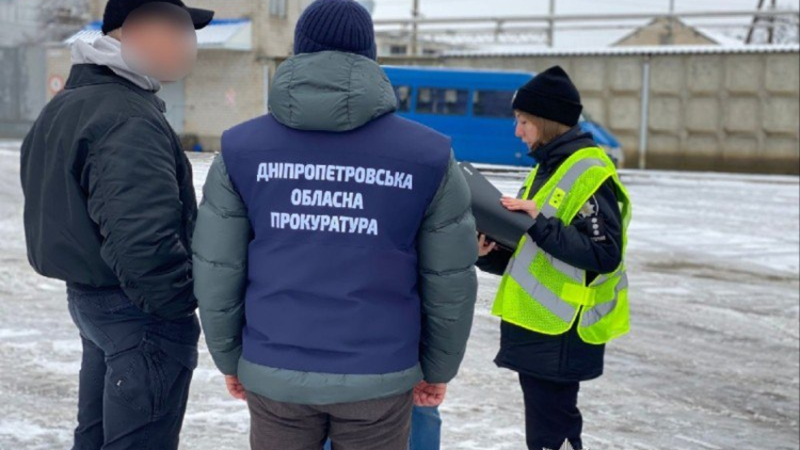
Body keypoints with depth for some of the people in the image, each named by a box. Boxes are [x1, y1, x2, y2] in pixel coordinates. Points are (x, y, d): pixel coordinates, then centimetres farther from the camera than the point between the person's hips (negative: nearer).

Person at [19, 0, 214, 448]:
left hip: (86, 295, 10)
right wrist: (182, 301, -18)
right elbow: (142, 238, -31)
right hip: (140, 313, -10)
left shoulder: (68, 105, 11)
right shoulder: (127, 119, -23)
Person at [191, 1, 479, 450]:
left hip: (274, 373, 1)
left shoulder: (243, 148, -1)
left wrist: (229, 358, 14)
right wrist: (439, 368, 13)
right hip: (379, 377, -1)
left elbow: (216, 271, 1)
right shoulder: (426, 153, -4)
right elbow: (450, 278, 0)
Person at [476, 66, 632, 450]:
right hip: (533, 330, 9)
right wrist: (491, 253, -2)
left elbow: (604, 254, -20)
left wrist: (539, 222, -22)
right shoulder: (547, 170, 15)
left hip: (560, 337, -9)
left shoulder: (589, 173, -12)